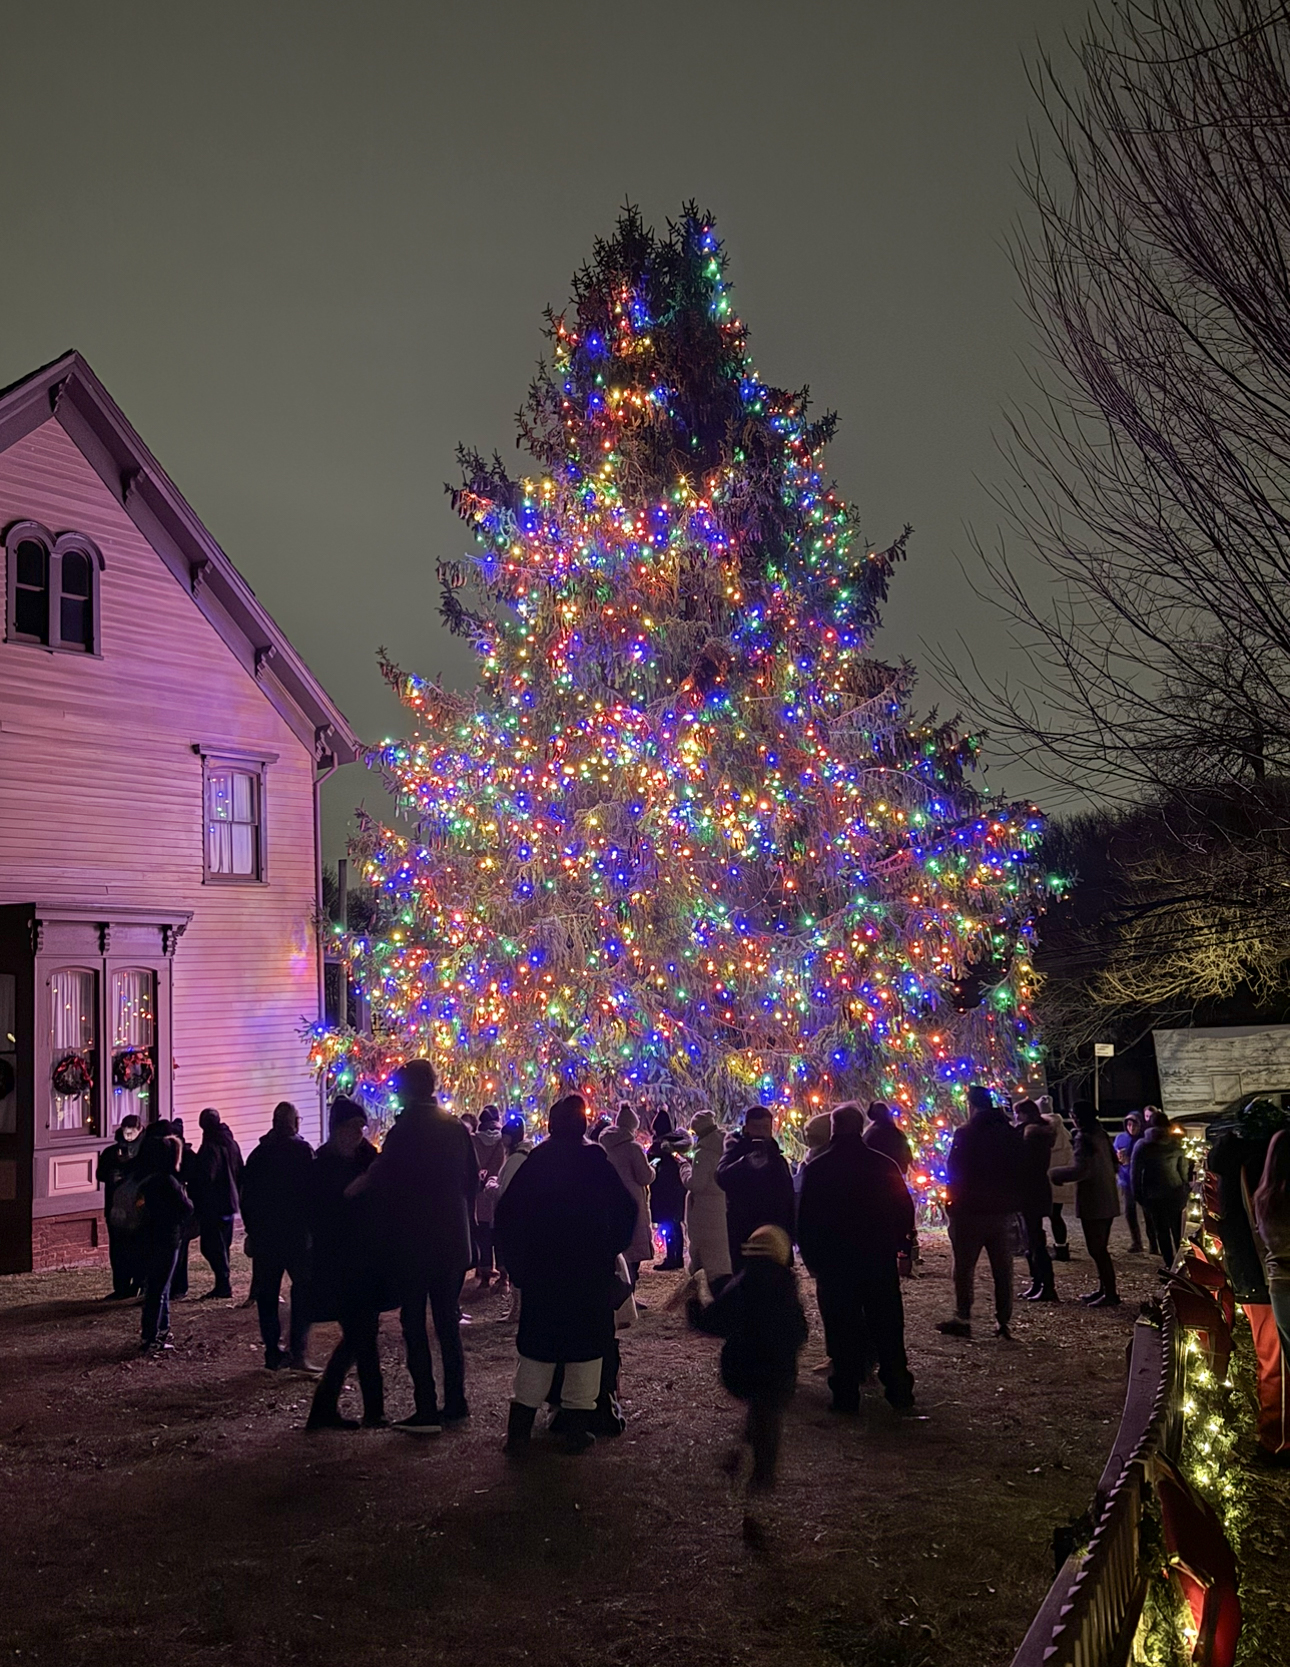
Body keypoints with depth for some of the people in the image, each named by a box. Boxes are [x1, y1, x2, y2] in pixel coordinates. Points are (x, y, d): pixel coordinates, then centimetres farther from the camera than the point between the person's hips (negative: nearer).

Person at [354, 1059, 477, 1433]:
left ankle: (426, 1411, -1)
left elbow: (380, 1183, -12)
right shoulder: (457, 1129, 7)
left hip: (413, 1243, -6)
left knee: (414, 1325, 0)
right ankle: (455, 1403, 17)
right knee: (447, 1321, 14)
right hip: (452, 1241, 6)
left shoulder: (404, 1132, -13)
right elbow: (472, 1180, 12)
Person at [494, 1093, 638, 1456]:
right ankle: (576, 1429, 8)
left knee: (535, 1345, 10)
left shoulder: (534, 1162, 0)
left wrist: (517, 1262, 6)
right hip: (591, 1272, -2)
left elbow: (506, 1212, -1)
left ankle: (518, 1432, 8)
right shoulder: (595, 1162, -4)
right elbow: (626, 1209, -6)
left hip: (540, 1270, 2)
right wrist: (611, 1250, 5)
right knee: (586, 1344, 8)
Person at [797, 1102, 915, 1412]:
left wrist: (811, 1259, 6)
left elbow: (805, 1221, -4)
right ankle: (899, 1390, 16)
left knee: (842, 1330, 5)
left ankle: (846, 1395, 8)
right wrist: (896, 1245, 15)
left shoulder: (816, 1168, -7)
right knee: (887, 1328, 11)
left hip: (834, 1262, -2)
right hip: (880, 1259, 2)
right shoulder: (885, 1165, -3)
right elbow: (905, 1211, 3)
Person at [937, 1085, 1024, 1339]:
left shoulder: (965, 1134, -12)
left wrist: (952, 1205, -1)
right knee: (1003, 1269, 10)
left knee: (964, 1268, 3)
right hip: (1003, 1211, 5)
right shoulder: (1012, 1134, 6)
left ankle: (962, 1319, 4)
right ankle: (1004, 1320, 10)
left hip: (971, 1211, -5)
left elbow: (954, 1172, -12)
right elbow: (1020, 1171, 11)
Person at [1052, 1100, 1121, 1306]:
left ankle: (1110, 1294, -3)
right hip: (1107, 1200, 10)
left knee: (1097, 1249, -4)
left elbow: (1080, 1170, -25)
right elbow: (1114, 1163, 19)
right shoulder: (1101, 1134, 11)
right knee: (1100, 1248, 18)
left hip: (1092, 1202, -9)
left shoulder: (1084, 1137, -16)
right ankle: (1104, 1289, 24)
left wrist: (1054, 1174, -16)